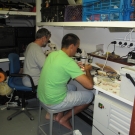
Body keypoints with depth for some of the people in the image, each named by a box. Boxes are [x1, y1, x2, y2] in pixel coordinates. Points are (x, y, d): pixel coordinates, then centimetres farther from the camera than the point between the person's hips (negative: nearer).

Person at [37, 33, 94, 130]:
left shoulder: (52, 54, 1)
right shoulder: (69, 62, -24)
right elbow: (90, 85, -23)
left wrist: (76, 67, 14)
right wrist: (87, 70, -4)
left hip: (42, 96, 8)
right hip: (53, 101, -8)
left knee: (72, 87, 30)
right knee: (90, 96, 7)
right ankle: (64, 118, 17)